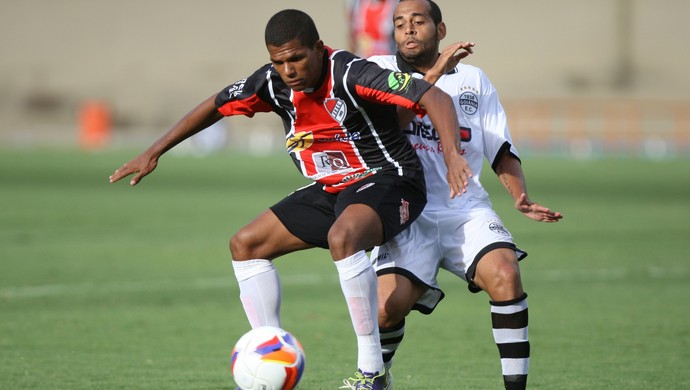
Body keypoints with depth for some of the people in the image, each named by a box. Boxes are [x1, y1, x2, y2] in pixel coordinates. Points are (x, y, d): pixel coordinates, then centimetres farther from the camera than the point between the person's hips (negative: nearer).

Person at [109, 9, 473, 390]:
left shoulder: (350, 74, -25)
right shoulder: (273, 82, -6)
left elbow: (435, 98, -30)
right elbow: (216, 106, 11)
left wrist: (453, 155, -45)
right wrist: (154, 152, 12)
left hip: (388, 181, -8)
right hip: (330, 189, 8)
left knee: (342, 236, -39)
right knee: (246, 245, 4)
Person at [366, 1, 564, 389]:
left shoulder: (473, 79, 14)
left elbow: (501, 149, 14)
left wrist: (521, 197, -3)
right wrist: (435, 73, -20)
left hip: (467, 208, 2)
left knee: (505, 276, -27)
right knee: (388, 307, -21)